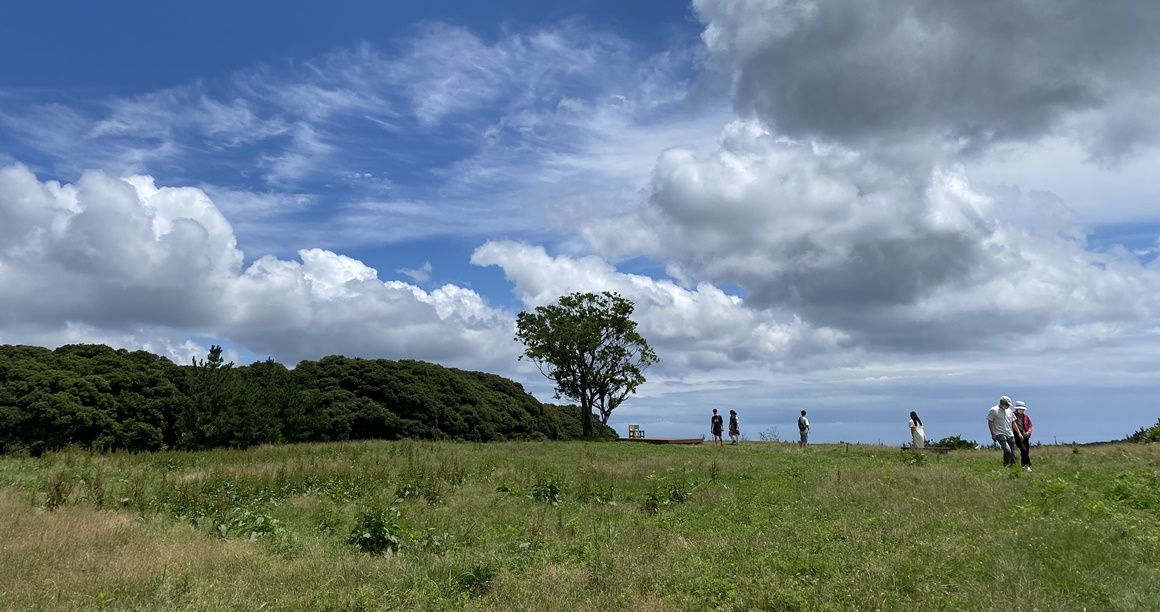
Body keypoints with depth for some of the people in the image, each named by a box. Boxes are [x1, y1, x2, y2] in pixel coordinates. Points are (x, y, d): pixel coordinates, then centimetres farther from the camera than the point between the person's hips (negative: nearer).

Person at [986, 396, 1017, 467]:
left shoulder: (1009, 411, 16)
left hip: (1010, 435, 6)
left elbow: (1013, 422, 21)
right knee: (1007, 450, -20)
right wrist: (993, 434, -9)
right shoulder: (993, 410, -3)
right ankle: (1005, 466, -8)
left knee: (1012, 453, 4)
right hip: (1000, 434, -6)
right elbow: (990, 422, -4)